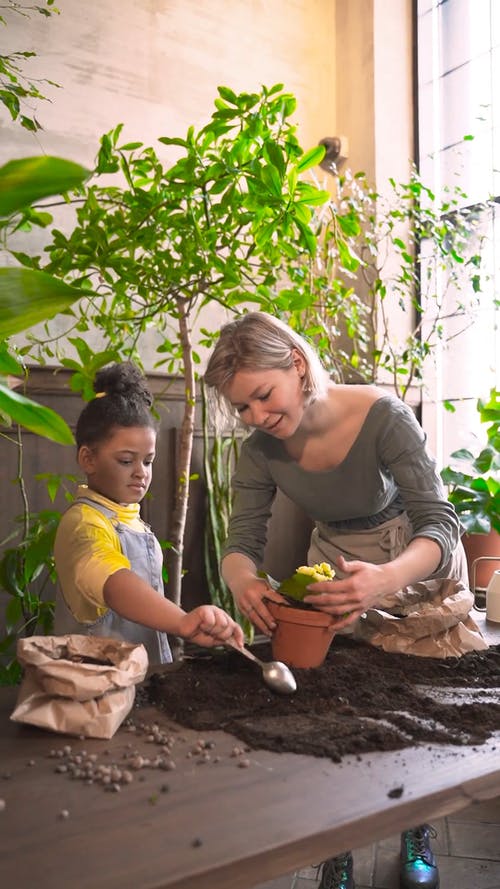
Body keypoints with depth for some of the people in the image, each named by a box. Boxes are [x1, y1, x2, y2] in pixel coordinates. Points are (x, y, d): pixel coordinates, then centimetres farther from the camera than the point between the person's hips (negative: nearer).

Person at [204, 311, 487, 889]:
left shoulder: (382, 416, -32)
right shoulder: (260, 452, -19)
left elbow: (440, 523, -33)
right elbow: (241, 544, -15)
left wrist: (387, 579, -54)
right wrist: (242, 580, -40)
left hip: (418, 566, -2)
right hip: (337, 568, 3)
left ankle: (417, 838, 30)